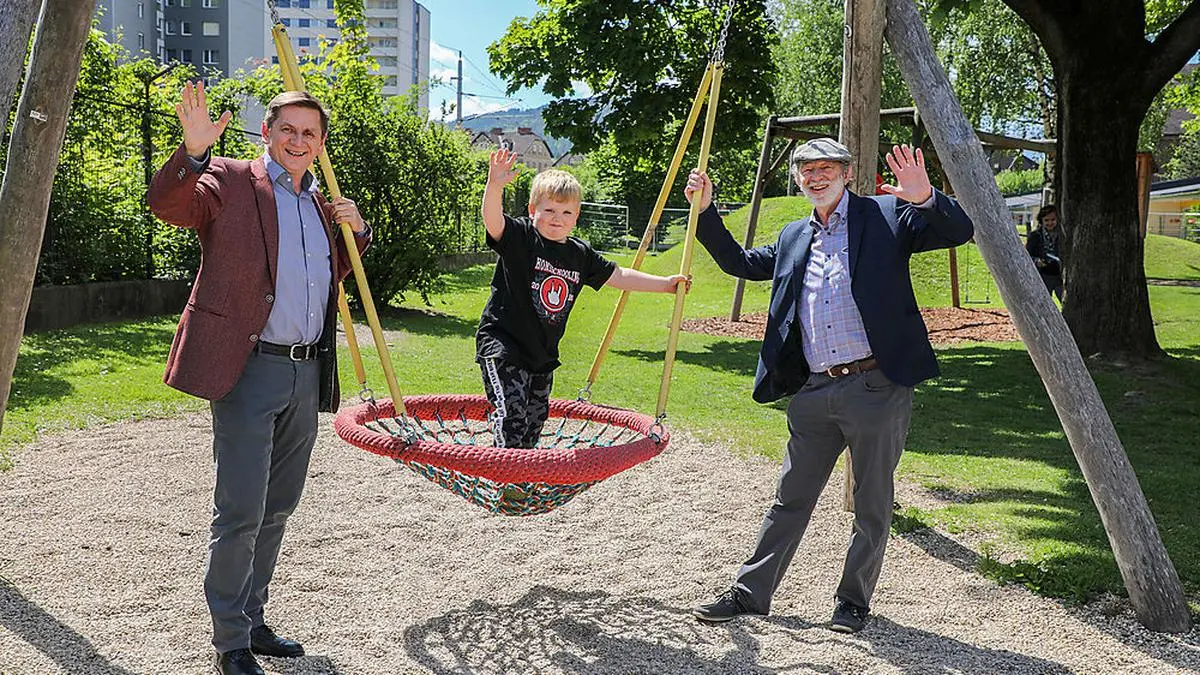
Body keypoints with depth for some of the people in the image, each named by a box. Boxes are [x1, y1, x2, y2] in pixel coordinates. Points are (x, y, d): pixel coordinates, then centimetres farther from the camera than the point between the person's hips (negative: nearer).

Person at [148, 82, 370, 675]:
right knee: (240, 513, -4)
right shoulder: (229, 181, -2)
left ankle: (252, 621, 31)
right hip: (249, 370, -7)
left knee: (277, 509, 16)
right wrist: (193, 150, -34)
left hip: (307, 376, 7)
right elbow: (165, 204, -18)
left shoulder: (320, 202, 18)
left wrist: (356, 230, 11)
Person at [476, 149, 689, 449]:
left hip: (543, 353, 7)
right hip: (502, 345, -7)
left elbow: (618, 276, 16)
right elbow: (492, 219, -30)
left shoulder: (581, 255, 5)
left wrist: (664, 284, 15)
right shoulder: (520, 237, -11)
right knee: (512, 412, -17)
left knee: (536, 416, 14)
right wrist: (495, 185, -50)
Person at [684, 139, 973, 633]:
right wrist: (705, 211, 15)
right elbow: (740, 262, 25)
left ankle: (853, 601, 26)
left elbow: (960, 231, -7)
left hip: (876, 387, -4)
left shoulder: (886, 217, 0)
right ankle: (750, 593, 23)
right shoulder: (794, 238, 16)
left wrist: (926, 199, -27)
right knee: (790, 500, 13)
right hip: (814, 393, 5)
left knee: (872, 505, 9)